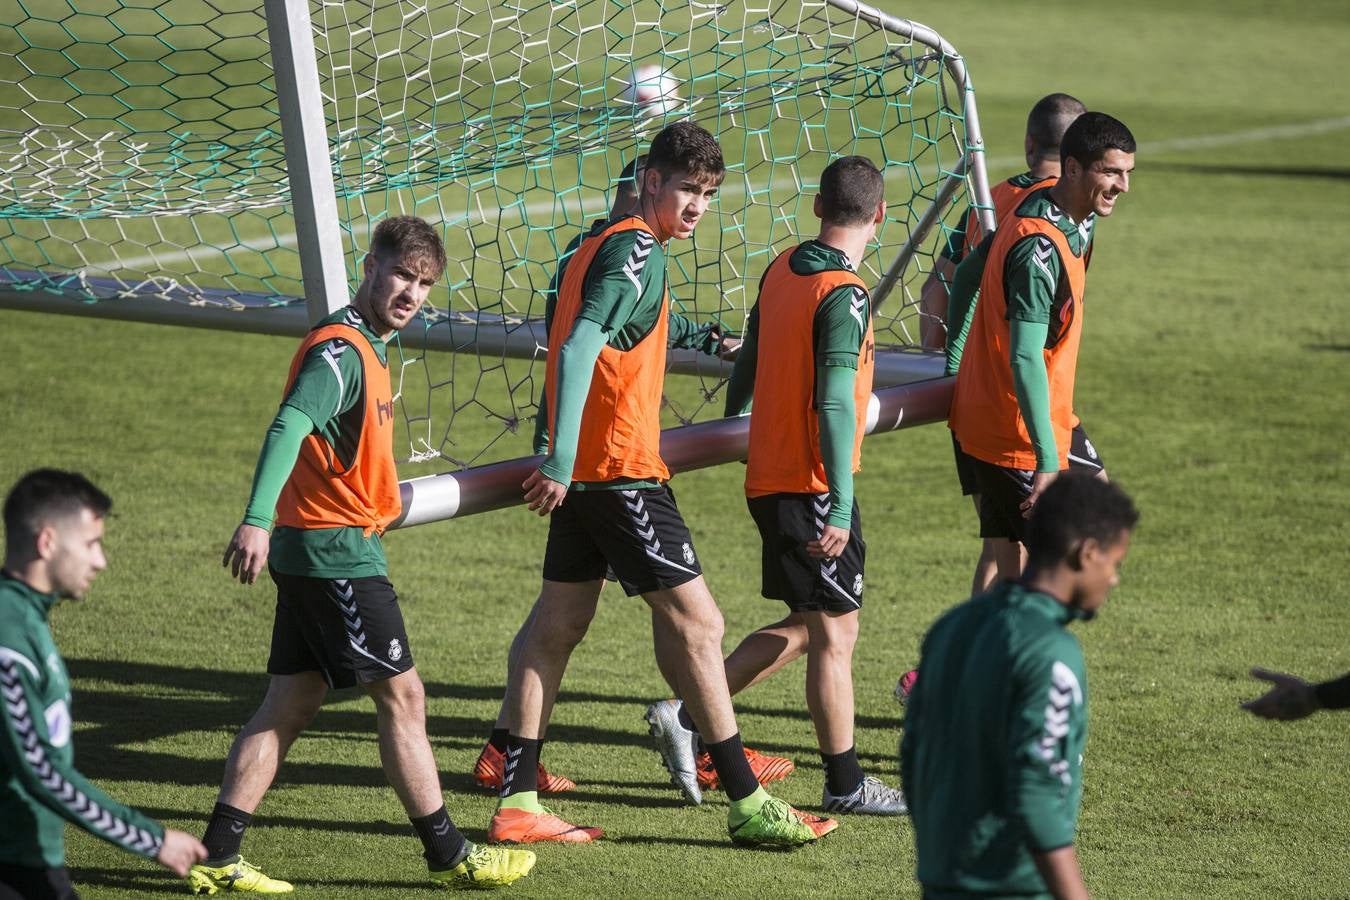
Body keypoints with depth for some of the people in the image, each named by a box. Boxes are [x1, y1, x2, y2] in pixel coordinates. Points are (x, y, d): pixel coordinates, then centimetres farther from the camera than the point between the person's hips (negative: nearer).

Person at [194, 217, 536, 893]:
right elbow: (289, 427, -31)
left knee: (292, 700, 9)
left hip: (314, 551, 10)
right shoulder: (340, 349, -16)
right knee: (401, 695, -2)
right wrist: (256, 520, -43)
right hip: (339, 552, -10)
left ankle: (217, 858, 8)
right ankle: (449, 856, 6)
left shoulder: (367, 348, 15)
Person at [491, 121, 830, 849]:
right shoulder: (637, 251, -13)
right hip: (622, 469, -10)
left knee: (558, 624, 11)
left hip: (581, 472, 10)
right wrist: (561, 460, -29)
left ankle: (516, 801, 12)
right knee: (696, 621, -5)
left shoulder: (598, 245, 16)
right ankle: (746, 803, -2)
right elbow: (579, 348, -24)